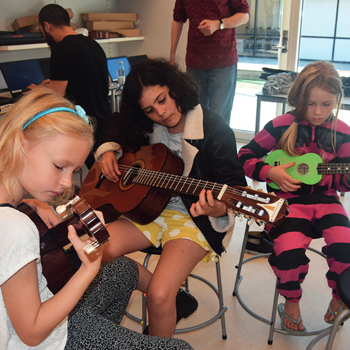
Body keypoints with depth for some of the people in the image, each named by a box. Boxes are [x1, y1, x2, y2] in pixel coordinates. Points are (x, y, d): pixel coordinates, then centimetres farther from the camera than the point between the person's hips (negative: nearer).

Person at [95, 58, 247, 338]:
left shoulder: (214, 131, -14)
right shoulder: (146, 127, 3)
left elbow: (235, 188, -15)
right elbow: (114, 136, 24)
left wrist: (216, 209, -37)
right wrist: (108, 151, 1)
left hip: (193, 216, -6)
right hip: (149, 207, 6)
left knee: (159, 296, -25)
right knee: (97, 250, -19)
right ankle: (175, 298, 0)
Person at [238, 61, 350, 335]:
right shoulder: (283, 125, -4)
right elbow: (245, 157, 1)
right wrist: (270, 173, -13)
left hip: (325, 199, 3)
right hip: (287, 199, -2)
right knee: (290, 251, -28)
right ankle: (291, 302, 8)